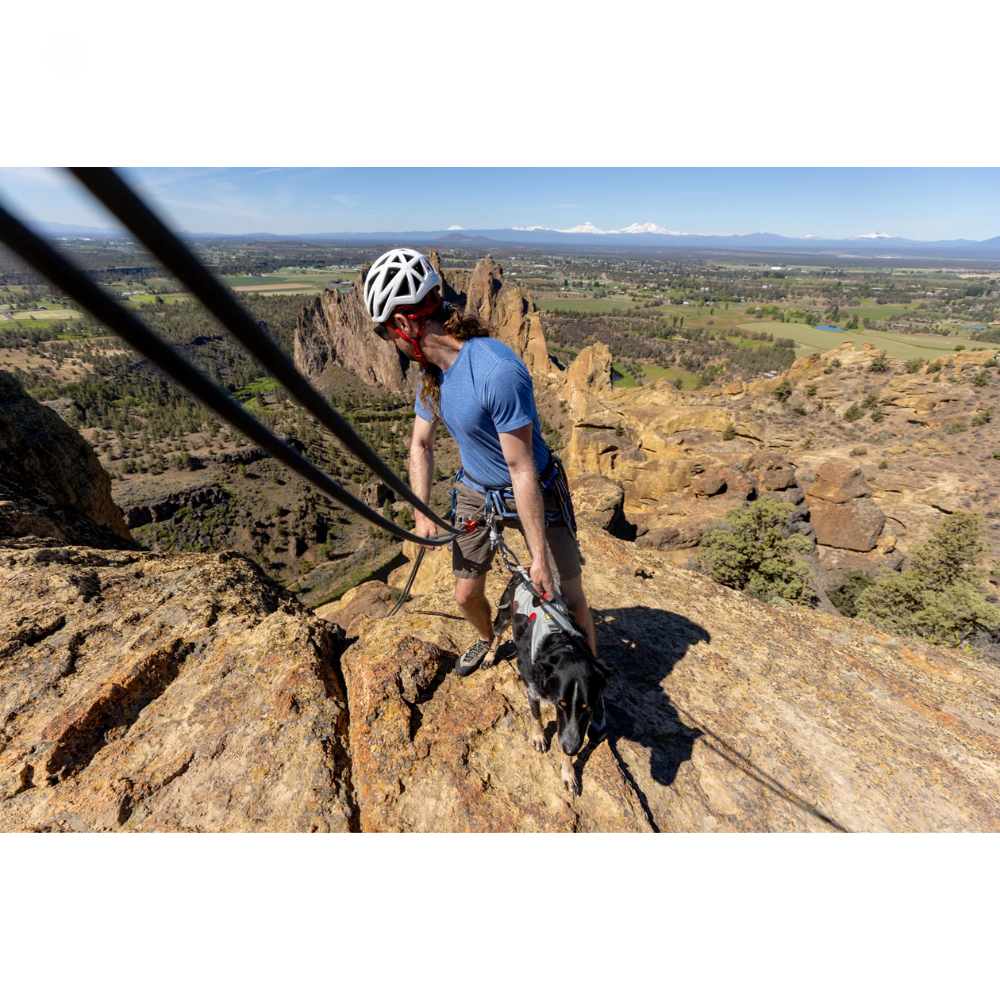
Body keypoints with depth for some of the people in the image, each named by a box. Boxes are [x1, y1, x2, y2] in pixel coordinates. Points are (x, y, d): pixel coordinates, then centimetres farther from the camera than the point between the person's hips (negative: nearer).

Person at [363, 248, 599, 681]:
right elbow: (421, 443, 6)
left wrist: (539, 556, -23)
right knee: (466, 595, 11)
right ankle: (486, 638, 45)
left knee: (570, 598, -1)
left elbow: (522, 470, -30)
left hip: (530, 492, -6)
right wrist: (422, 514, -1)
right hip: (475, 491, 6)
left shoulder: (497, 371, -32)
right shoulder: (433, 368, -6)